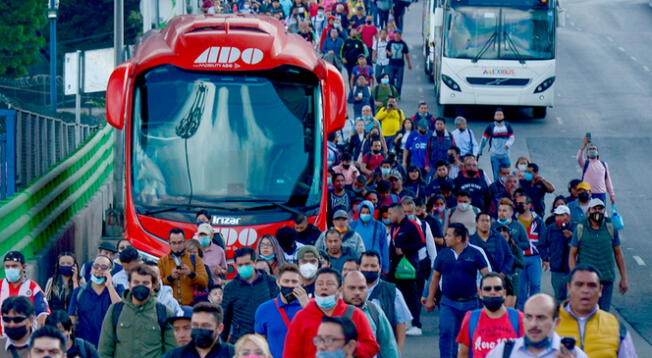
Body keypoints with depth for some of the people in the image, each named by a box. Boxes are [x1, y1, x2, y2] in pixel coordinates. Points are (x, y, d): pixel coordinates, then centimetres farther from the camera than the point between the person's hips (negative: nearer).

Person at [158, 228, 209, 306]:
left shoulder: (195, 260, 9)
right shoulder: (162, 261, 10)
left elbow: (205, 282, -2)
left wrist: (191, 274, -18)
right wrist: (170, 278, -16)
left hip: (191, 305, 0)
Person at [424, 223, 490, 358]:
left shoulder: (475, 253, -3)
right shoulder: (443, 254, 5)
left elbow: (486, 275, -4)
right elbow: (435, 277, 11)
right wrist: (430, 299, 11)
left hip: (470, 303, -1)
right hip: (448, 303, 1)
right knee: (446, 333, -13)